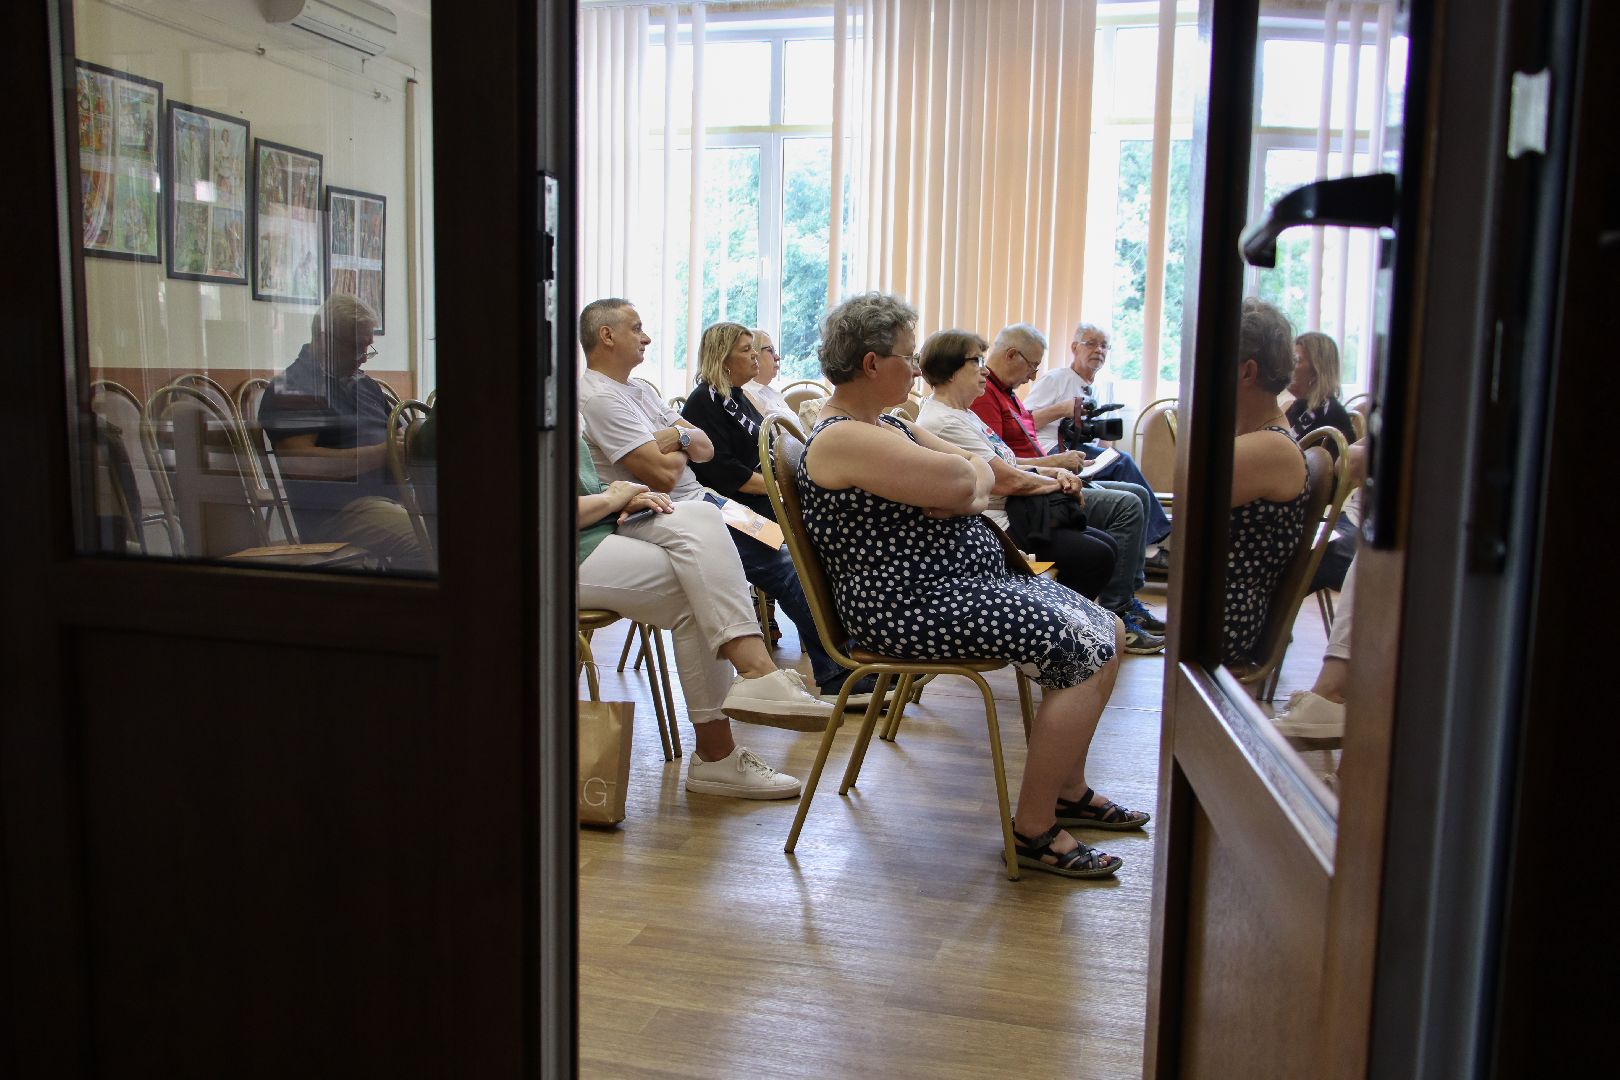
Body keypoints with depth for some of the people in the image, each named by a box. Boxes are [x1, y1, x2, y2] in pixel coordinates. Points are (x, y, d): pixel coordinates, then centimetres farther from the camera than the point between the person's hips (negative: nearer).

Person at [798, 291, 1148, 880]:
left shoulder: (887, 424, 17)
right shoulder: (842, 438, -16)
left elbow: (981, 473, 13)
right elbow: (958, 480, -24)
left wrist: (968, 494, -9)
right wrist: (962, 482, 0)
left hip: (972, 579, 11)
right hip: (912, 606, -11)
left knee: (1108, 631, 9)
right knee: (1086, 654, -17)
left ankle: (1069, 791, 22)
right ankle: (1033, 830, -7)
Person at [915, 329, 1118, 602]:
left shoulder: (963, 414, 14)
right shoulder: (943, 423, -19)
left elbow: (1005, 465, 17)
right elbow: (1010, 481, -19)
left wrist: (1053, 472, 1)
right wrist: (1061, 484, -3)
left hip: (1013, 513, 11)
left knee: (1106, 545, 10)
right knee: (1097, 558, -13)